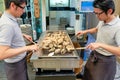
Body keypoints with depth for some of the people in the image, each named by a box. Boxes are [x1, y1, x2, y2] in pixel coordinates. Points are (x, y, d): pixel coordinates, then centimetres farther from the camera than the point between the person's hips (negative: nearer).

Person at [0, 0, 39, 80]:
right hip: (15, 64, -9)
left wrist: (23, 35, 12)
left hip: (20, 60, 9)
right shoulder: (7, 24, -30)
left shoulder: (11, 19, 0)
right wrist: (28, 48, -32)